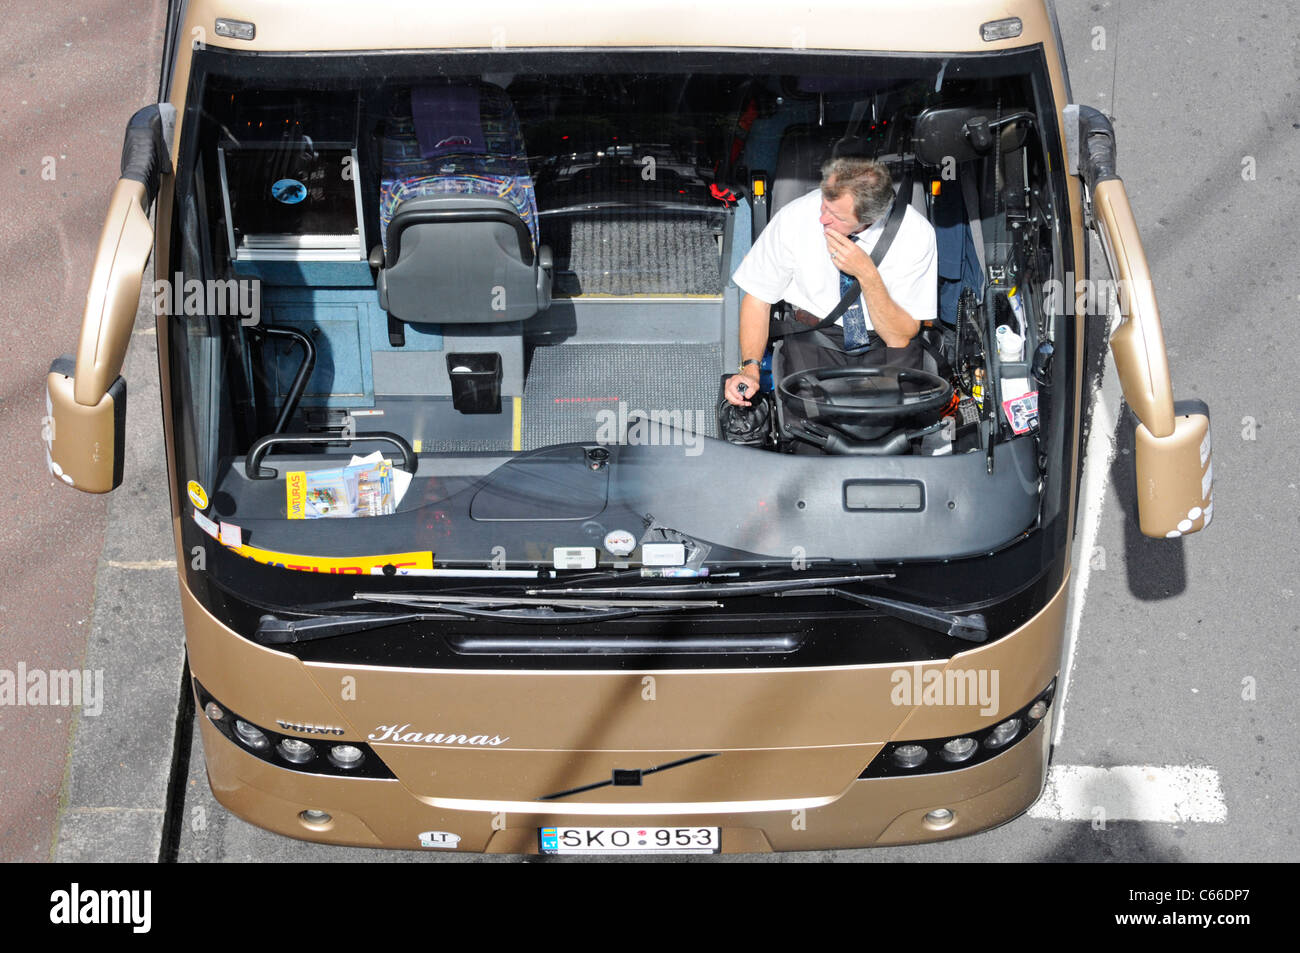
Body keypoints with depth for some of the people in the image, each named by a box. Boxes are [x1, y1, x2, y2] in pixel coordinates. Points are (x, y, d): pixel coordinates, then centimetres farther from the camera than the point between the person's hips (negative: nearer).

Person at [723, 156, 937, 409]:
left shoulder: (916, 232, -18)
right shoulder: (793, 219, -16)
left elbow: (900, 337, -14)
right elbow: (757, 297, -5)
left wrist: (867, 274, -29)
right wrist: (750, 368, -21)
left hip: (884, 347, 0)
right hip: (813, 341, 0)